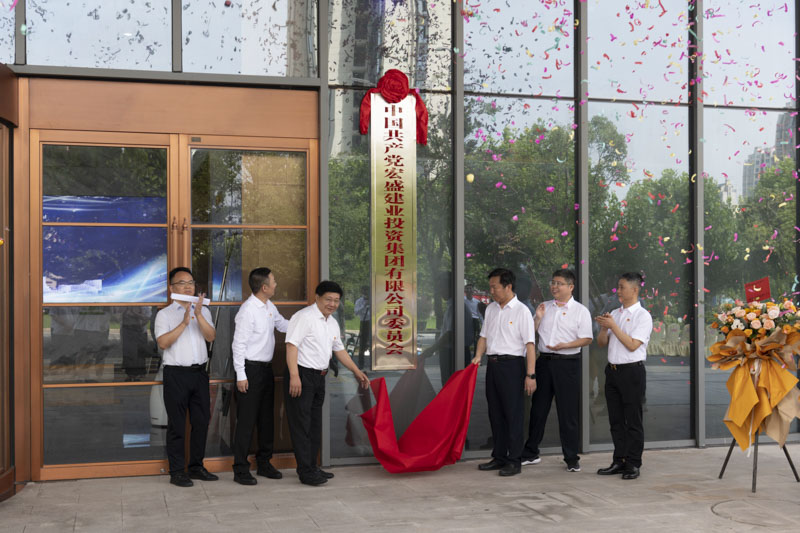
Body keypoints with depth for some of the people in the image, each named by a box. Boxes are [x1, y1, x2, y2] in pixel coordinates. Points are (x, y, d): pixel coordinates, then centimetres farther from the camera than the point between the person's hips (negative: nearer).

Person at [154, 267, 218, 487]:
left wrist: (198, 315, -16)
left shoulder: (203, 311, 13)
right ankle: (176, 471, 7)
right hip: (176, 373, -4)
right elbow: (163, 342, -13)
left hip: (199, 372, 4)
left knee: (201, 421, 8)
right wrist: (184, 323, -19)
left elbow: (211, 336, -3)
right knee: (177, 424, 0)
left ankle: (196, 466, 20)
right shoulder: (165, 314, 1)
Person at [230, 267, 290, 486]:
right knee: (246, 420, -4)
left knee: (267, 417, 15)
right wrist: (241, 375, -18)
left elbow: (283, 325, 24)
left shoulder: (269, 307, 9)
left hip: (267, 368, 9)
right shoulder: (248, 310, -18)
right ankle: (240, 469, 4)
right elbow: (238, 344, -17)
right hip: (251, 369, -9)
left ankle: (264, 463, 27)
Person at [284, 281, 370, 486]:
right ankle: (305, 472, -4)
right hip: (302, 375, -9)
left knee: (315, 424, 14)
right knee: (301, 424, -6)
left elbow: (340, 350, 23)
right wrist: (294, 376, -27)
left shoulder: (332, 323, 14)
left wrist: (357, 372, 20)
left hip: (319, 377, 9)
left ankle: (311, 467, 23)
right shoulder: (304, 317, -13)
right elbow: (292, 345, -19)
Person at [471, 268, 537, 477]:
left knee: (513, 414, -3)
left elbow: (529, 344, -11)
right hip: (493, 364, 7)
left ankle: (514, 461, 3)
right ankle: (499, 458, 22)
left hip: (512, 365, -7)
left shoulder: (521, 311, -8)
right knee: (495, 413, 12)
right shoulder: (491, 309, 13)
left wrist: (530, 375, -16)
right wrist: (478, 356, 3)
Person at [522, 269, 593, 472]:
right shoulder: (544, 307, 13)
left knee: (569, 412, 0)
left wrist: (565, 345, -20)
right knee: (538, 409, 9)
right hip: (544, 361, 4)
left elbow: (586, 339, -6)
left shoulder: (580, 311, 0)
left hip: (567, 362, -4)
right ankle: (531, 453, 19)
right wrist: (537, 319, -3)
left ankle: (572, 458, 10)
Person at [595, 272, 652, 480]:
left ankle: (633, 464, 8)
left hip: (632, 371, -7)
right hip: (613, 369, 7)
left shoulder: (642, 316, -7)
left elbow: (632, 345, -16)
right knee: (616, 420, 11)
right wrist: (604, 328, -6)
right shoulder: (614, 314, 13)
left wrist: (613, 326, -16)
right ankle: (619, 461, 19)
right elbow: (601, 342, 13)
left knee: (633, 420, 1)